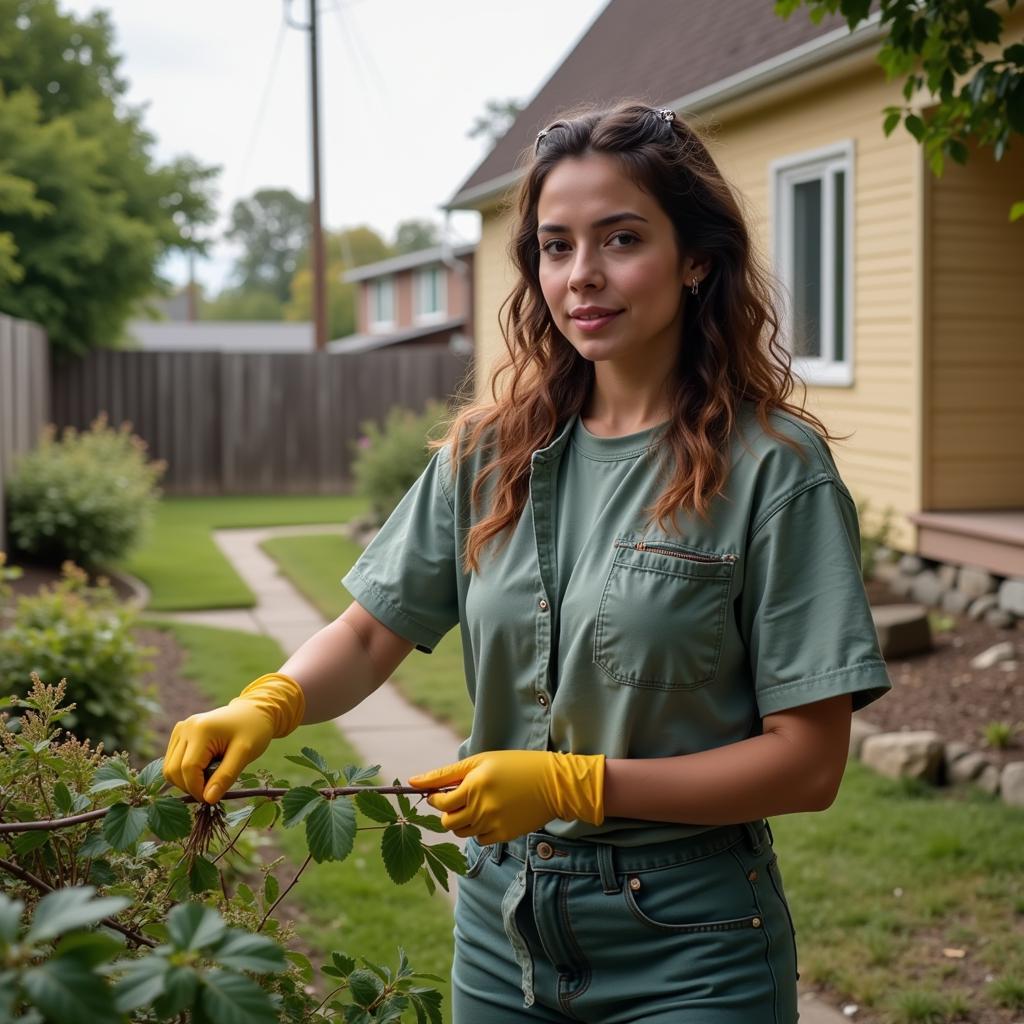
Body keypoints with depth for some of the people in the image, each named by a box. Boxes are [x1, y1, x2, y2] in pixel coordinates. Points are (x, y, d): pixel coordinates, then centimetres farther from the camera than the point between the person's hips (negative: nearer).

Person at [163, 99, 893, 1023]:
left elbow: (808, 760, -15)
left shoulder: (772, 469, -14)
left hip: (684, 945, -4)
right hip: (503, 917, 5)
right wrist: (267, 704, -18)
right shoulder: (488, 453, 2)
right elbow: (372, 634, 2)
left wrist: (570, 784, -22)